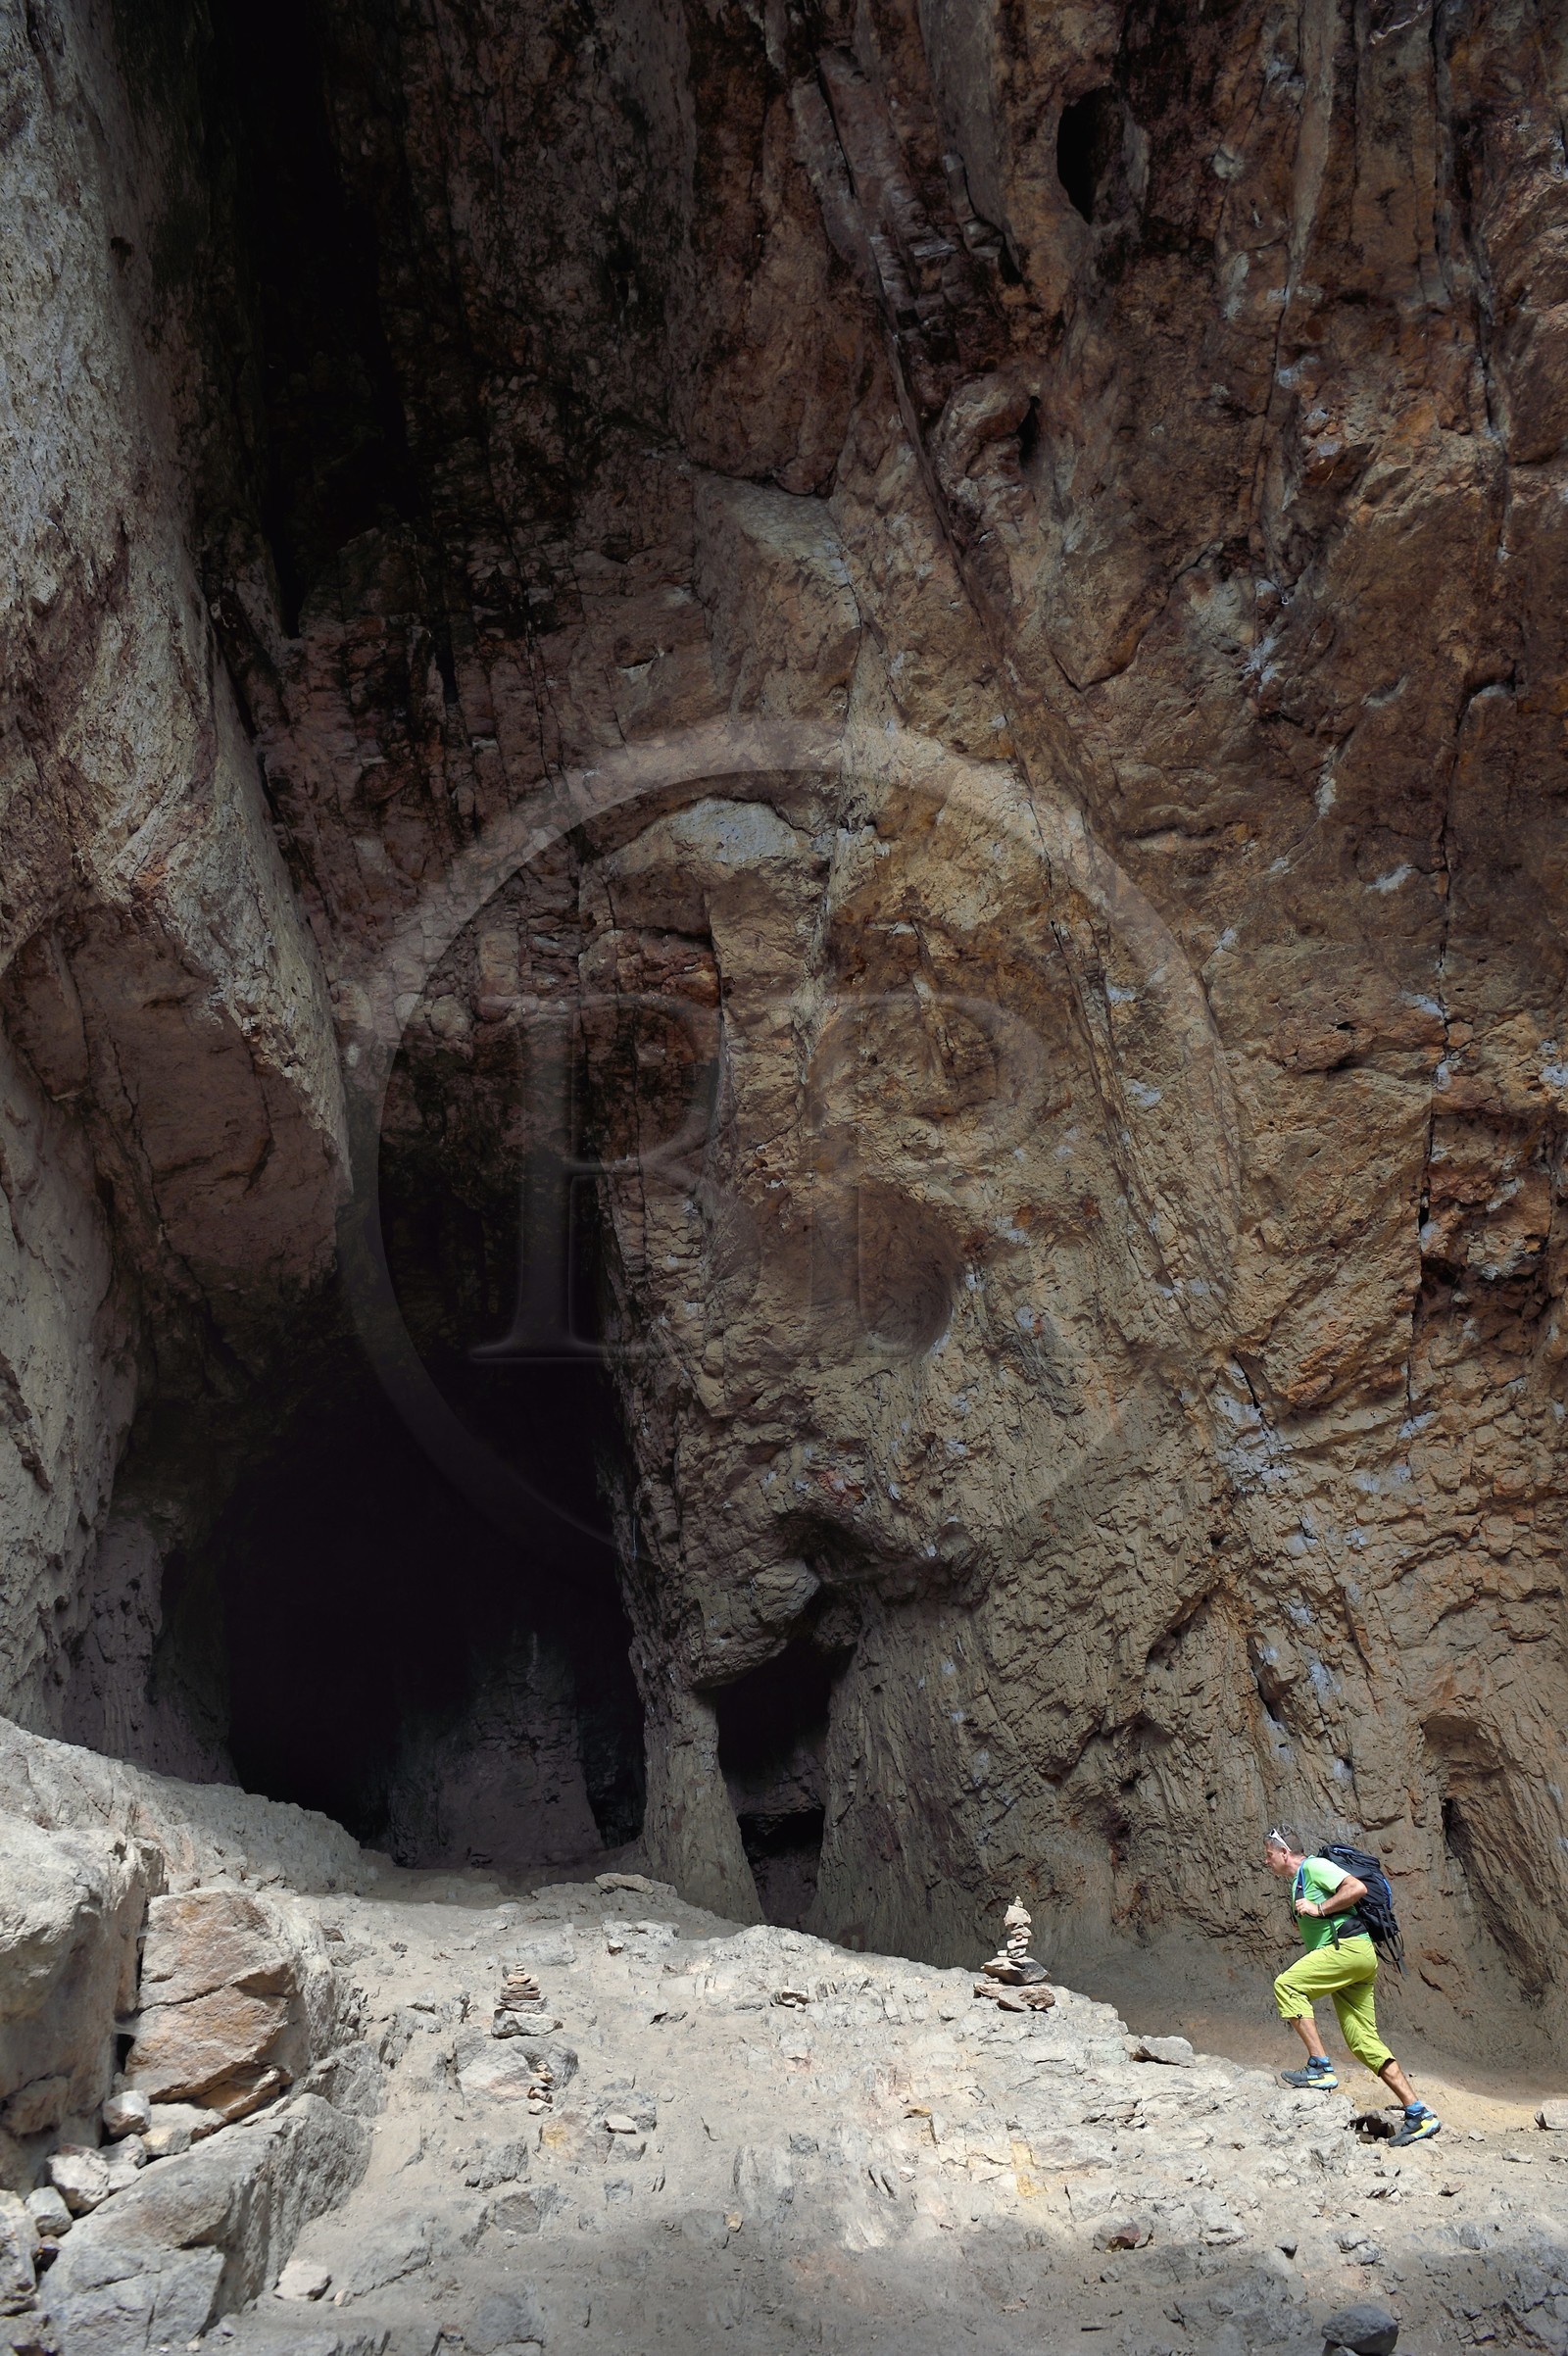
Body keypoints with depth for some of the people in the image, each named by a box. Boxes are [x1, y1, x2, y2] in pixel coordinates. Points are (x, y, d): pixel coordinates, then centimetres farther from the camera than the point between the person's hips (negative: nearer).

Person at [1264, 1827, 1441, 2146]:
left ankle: (1320, 2068, -21)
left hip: (1349, 1946, -10)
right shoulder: (1300, 1883, 26)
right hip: (1347, 1955, 10)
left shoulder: (1314, 1866, -3)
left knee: (1286, 1984, -18)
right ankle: (1419, 2115, 4)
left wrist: (1319, 1909, -15)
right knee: (1364, 2042, 5)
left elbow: (1357, 1888, -17)